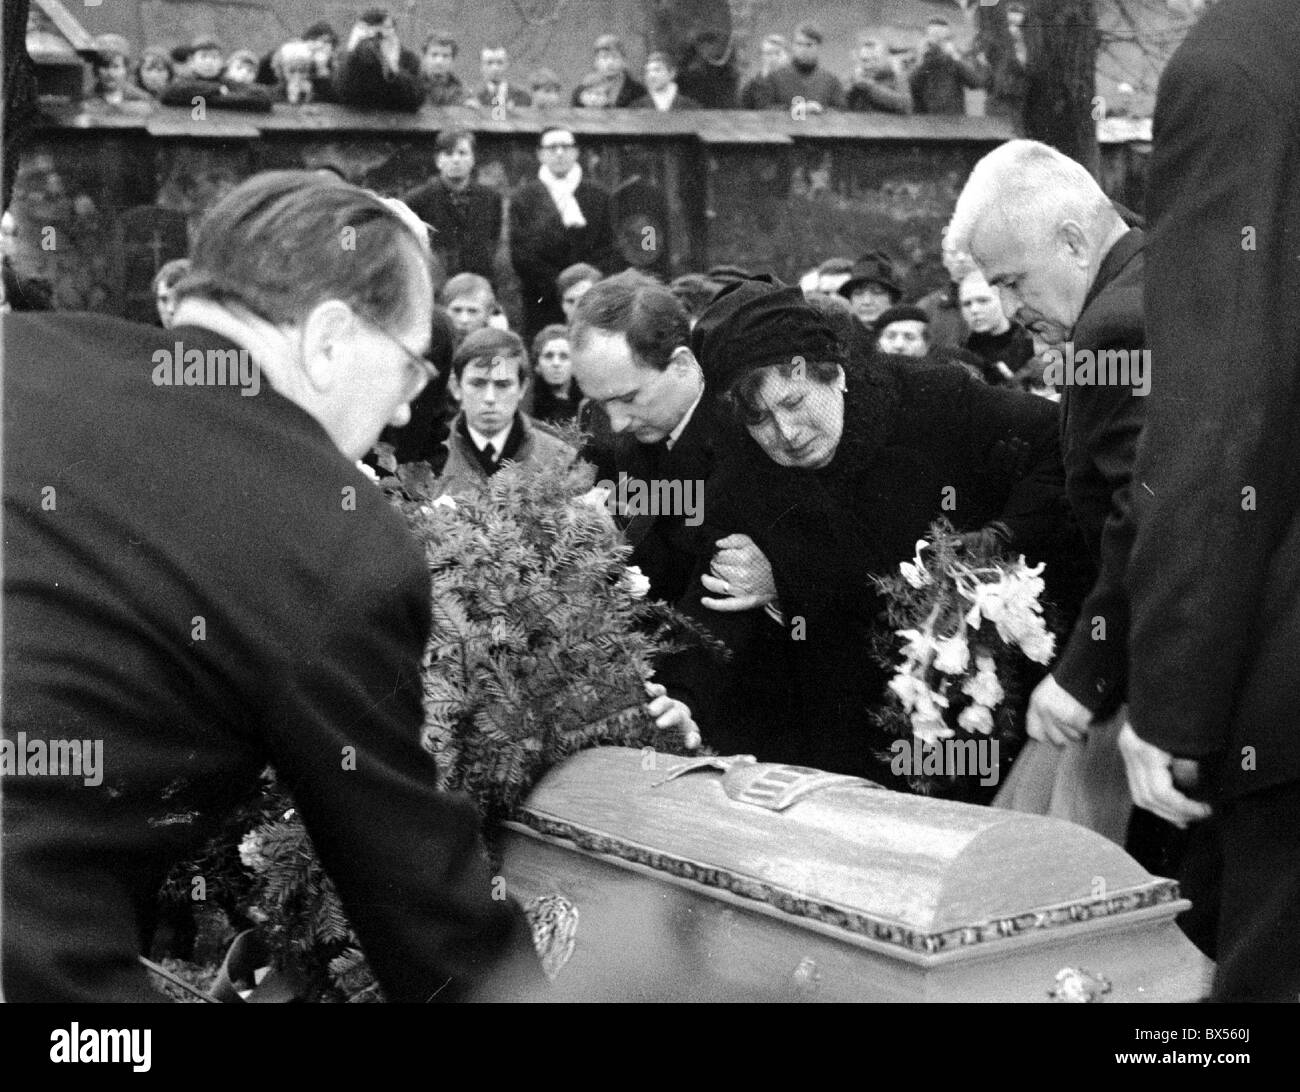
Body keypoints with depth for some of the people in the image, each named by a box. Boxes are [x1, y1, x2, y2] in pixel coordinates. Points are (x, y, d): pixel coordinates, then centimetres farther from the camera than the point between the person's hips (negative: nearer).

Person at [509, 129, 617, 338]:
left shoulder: (597, 196, 13)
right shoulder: (525, 197, 7)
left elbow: (606, 250, 9)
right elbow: (521, 254, 1)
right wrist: (558, 287, -8)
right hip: (541, 304, -1)